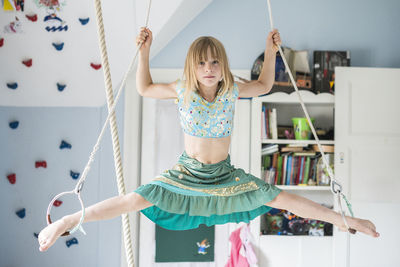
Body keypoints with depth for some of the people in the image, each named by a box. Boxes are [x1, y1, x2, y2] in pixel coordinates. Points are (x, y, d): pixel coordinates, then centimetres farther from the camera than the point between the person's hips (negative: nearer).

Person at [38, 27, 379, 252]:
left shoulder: (232, 90, -9)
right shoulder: (182, 90, -11)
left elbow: (264, 85, 11)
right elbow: (144, 89, 3)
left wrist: (271, 51, 0)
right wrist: (144, 52, -7)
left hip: (225, 174, 1)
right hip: (187, 172, -1)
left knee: (282, 198, -2)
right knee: (134, 200, -15)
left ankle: (344, 220, 9)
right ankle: (67, 221, -8)